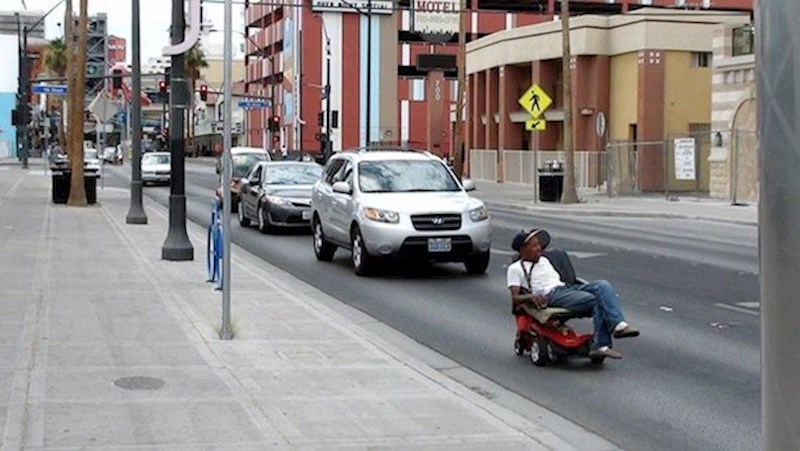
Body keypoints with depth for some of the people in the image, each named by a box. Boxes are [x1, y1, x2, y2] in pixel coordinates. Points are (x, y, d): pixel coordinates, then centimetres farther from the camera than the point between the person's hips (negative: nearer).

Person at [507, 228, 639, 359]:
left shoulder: (544, 260, 31)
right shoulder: (515, 268, 9)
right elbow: (515, 298, -2)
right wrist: (531, 296, -21)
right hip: (551, 295, -7)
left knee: (603, 285, -21)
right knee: (597, 301, -27)